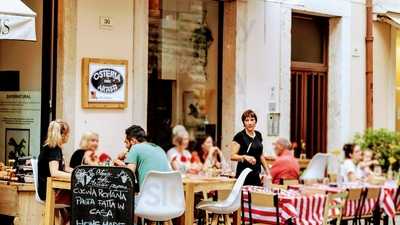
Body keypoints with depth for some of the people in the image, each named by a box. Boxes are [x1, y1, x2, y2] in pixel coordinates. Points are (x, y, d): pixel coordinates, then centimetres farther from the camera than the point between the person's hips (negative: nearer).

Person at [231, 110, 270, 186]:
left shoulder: (258, 135, 12)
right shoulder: (239, 136, -7)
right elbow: (232, 156, -12)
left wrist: (267, 171, 16)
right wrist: (245, 157, -28)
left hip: (256, 174, 6)